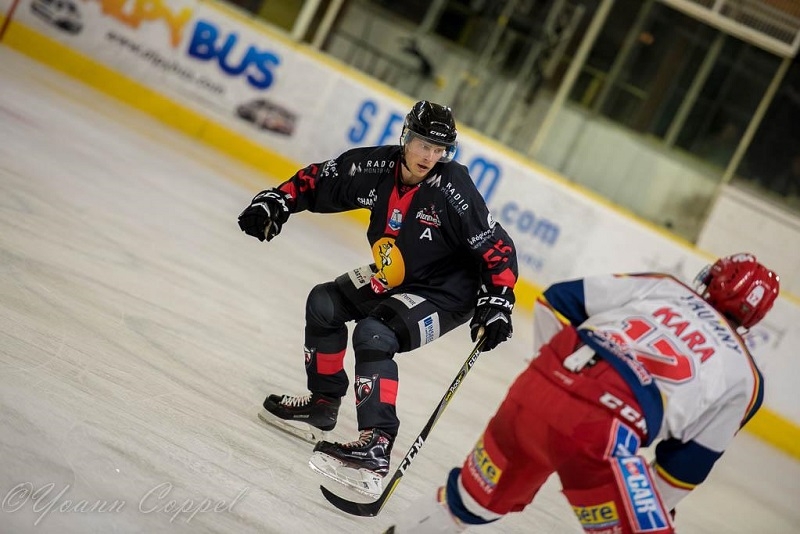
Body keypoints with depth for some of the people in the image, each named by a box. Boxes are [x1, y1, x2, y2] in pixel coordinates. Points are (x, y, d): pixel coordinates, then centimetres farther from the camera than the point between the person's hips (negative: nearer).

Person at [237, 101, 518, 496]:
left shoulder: (453, 190, -27)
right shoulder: (378, 167, -13)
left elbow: (496, 248, -22)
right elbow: (320, 179, 1)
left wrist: (496, 302, -30)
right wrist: (276, 200, -10)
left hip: (445, 293, -8)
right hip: (392, 279, 8)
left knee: (374, 334, -27)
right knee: (324, 303, 9)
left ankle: (377, 446, -32)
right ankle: (322, 405, 24)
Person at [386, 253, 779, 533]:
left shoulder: (659, 286, 23)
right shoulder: (744, 377, 19)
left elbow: (558, 300, 19)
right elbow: (689, 463, 21)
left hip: (537, 391, 4)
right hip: (601, 438, -4)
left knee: (475, 498, 29)